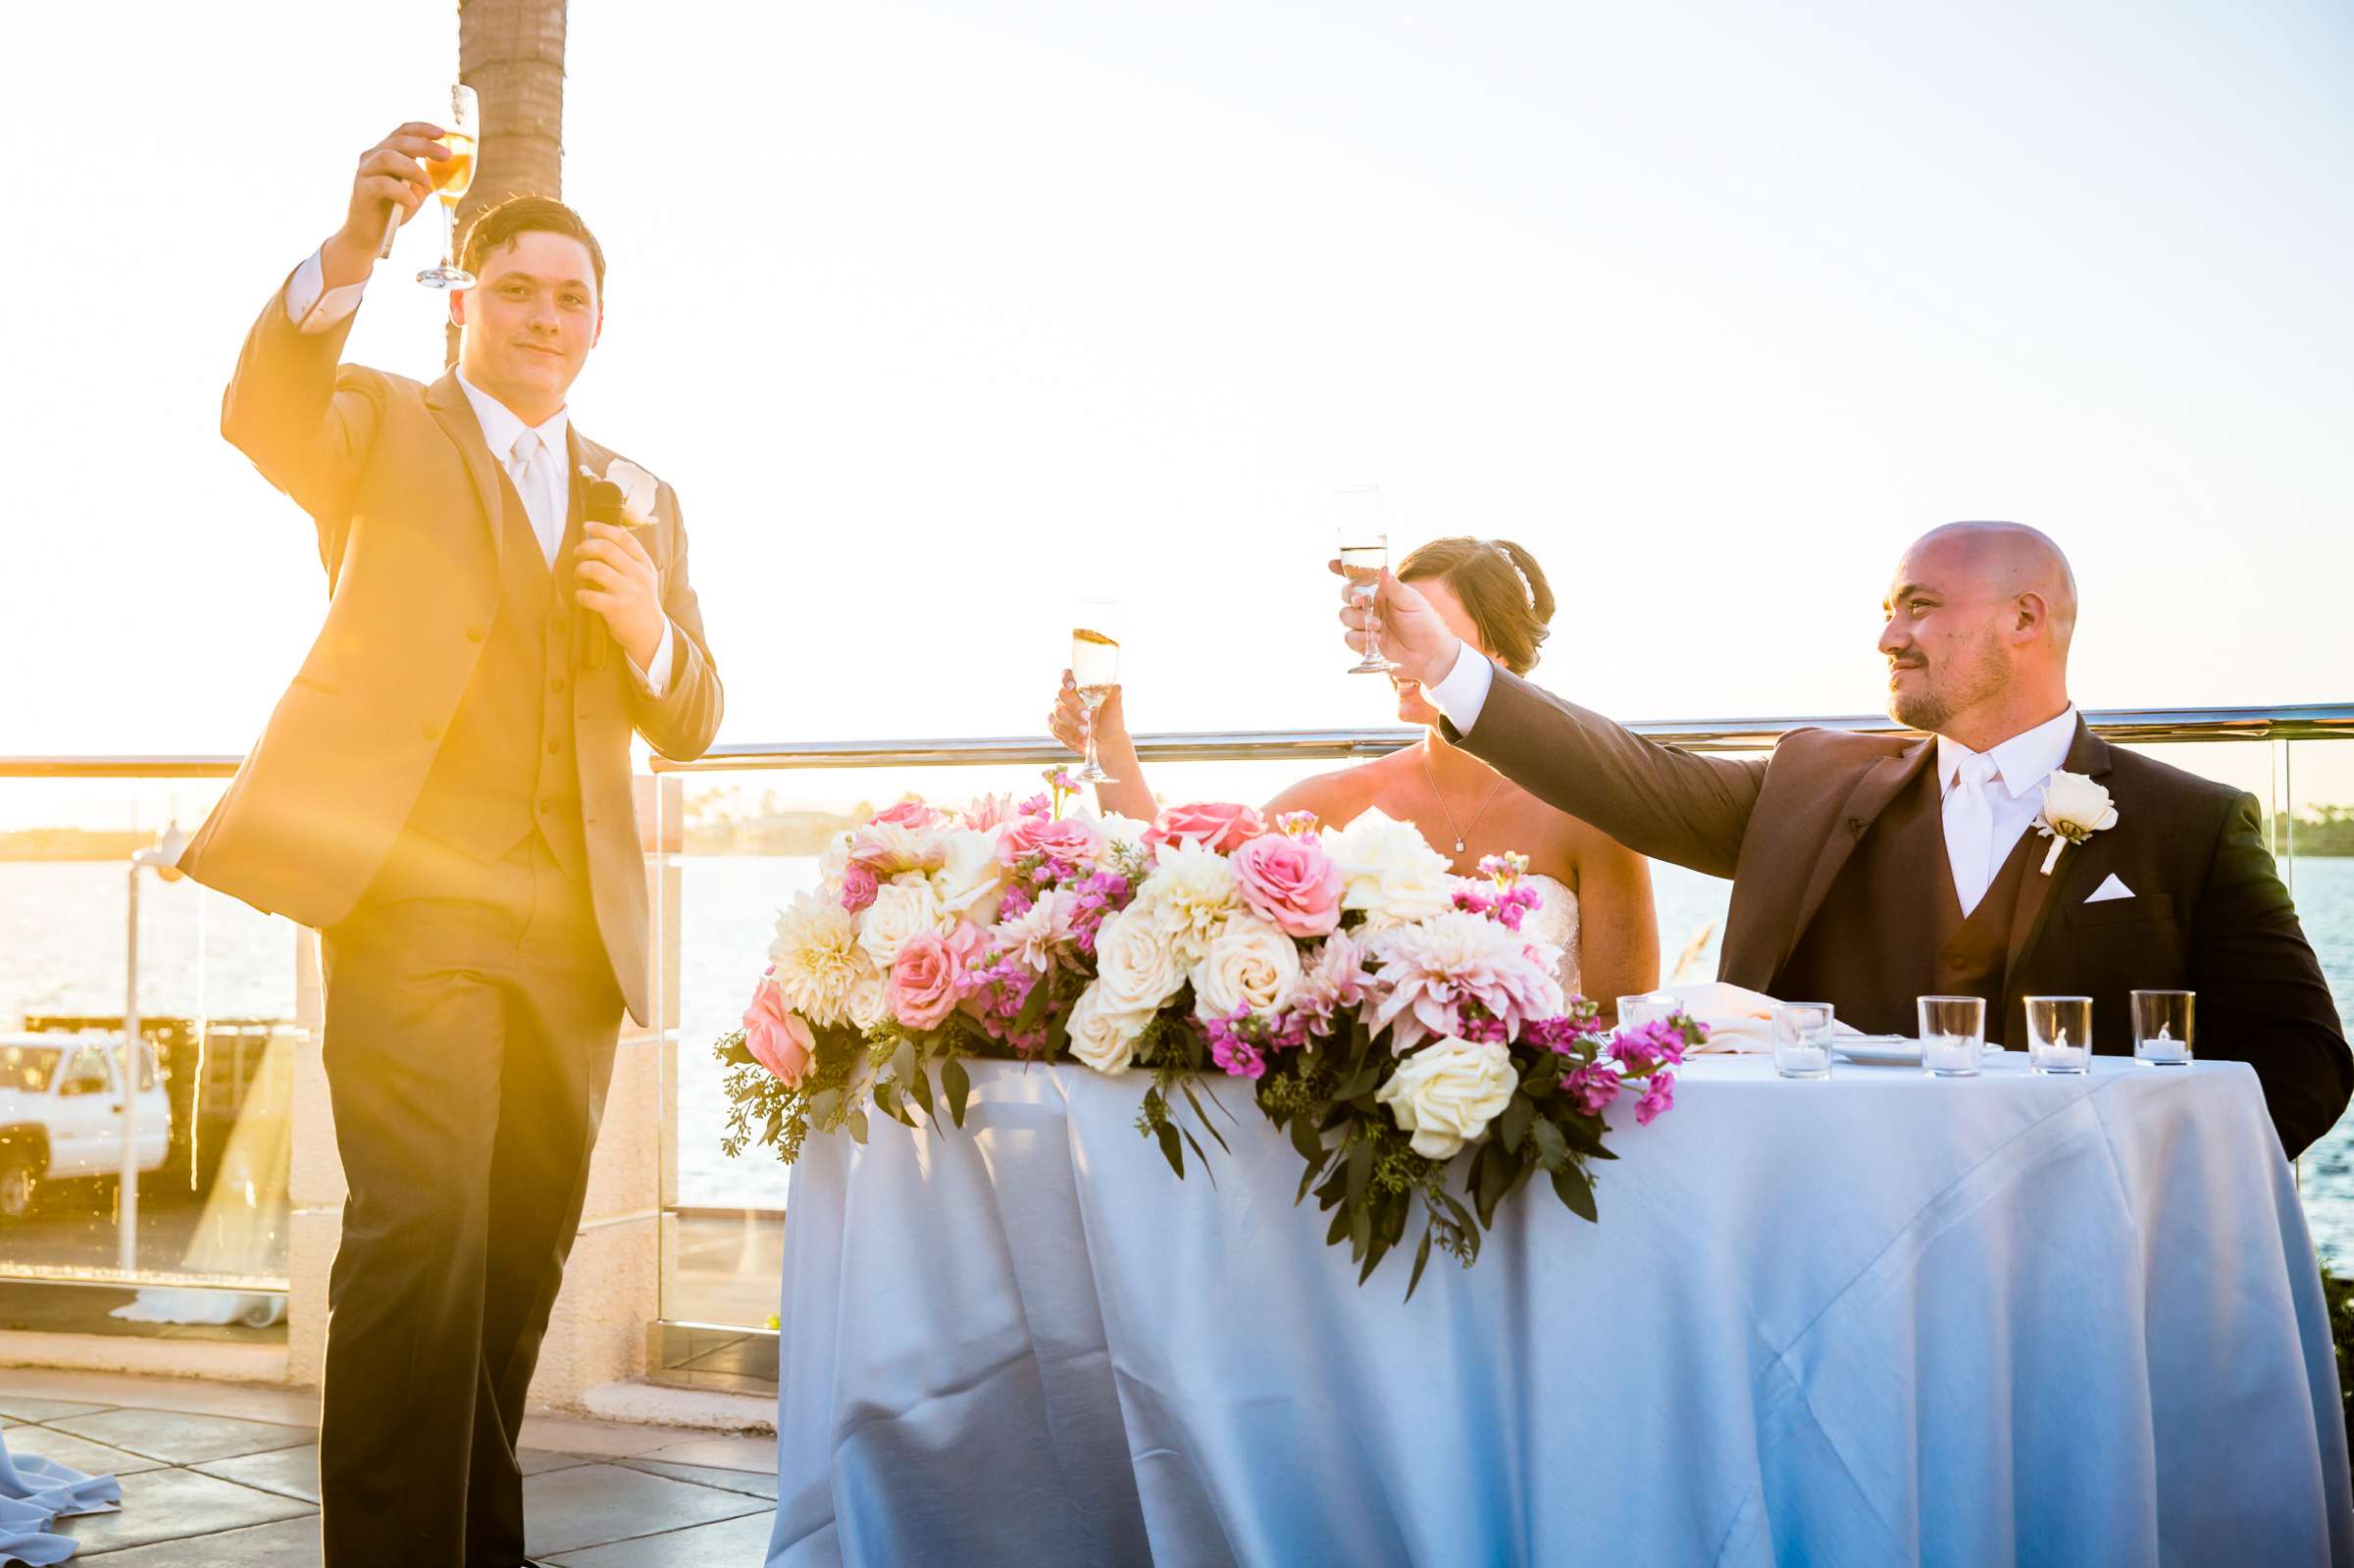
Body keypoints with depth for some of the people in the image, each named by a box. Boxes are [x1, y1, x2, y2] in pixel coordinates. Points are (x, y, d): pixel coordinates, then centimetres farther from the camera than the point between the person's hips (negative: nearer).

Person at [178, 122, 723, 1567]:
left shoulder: (643, 501, 22)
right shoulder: (382, 427, 11)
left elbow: (691, 725, 16)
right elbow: (263, 415, -14)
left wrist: (651, 631, -6)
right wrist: (351, 251, -30)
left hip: (574, 921, 5)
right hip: (413, 895, -4)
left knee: (524, 1251, 9)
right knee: (420, 1231, -16)